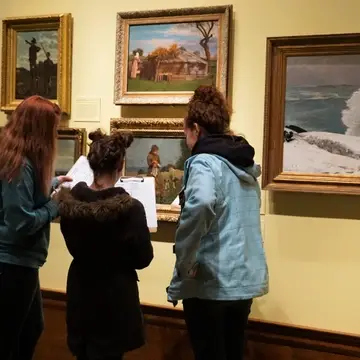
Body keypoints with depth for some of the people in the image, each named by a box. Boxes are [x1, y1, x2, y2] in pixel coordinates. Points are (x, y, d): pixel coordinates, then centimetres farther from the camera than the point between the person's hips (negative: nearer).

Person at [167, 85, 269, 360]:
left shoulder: (204, 161, -13)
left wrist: (185, 260, -24)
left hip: (210, 281, -7)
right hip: (245, 278, 8)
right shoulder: (247, 164, 11)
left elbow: (201, 204, -35)